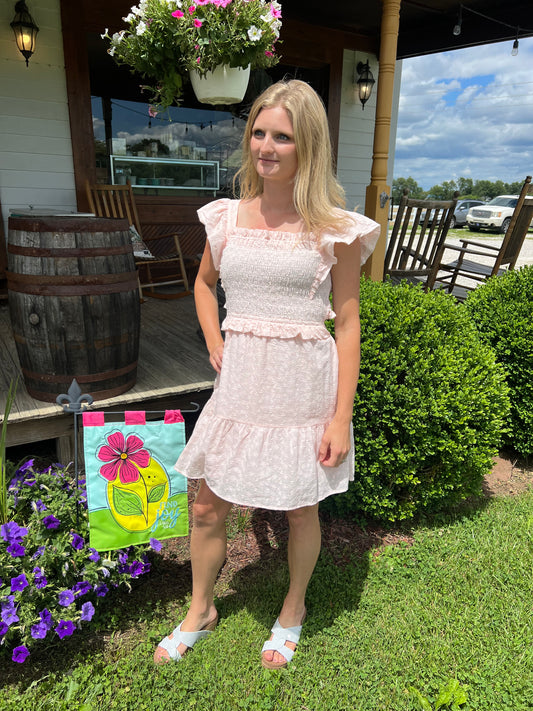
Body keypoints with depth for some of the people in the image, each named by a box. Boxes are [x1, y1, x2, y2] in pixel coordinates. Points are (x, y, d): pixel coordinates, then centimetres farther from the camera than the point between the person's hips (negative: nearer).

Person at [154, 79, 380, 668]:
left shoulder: (333, 227, -7)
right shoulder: (228, 216, 4)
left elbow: (347, 323, -6)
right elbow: (204, 282, 22)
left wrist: (341, 417, -9)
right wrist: (214, 345, 6)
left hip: (304, 386, -3)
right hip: (238, 383, 4)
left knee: (300, 509, 15)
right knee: (208, 507, 14)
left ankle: (293, 611, 45)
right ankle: (200, 610, 42)